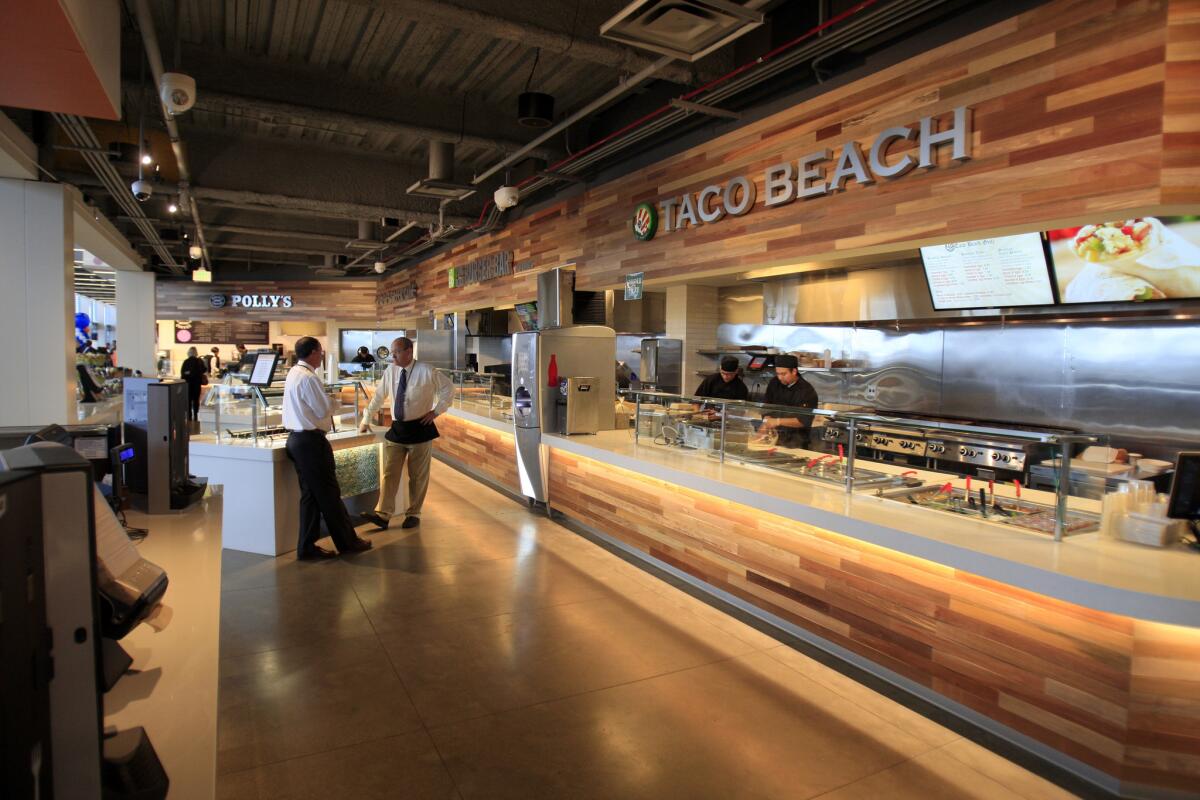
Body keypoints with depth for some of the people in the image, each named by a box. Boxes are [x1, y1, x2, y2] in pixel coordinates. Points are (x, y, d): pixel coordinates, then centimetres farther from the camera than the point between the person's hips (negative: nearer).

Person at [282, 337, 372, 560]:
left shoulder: (294, 373, 12)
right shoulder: (308, 378, -18)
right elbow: (325, 410, -17)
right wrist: (330, 406, 2)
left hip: (297, 439, 10)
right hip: (311, 441, -10)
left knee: (310, 494, 14)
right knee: (329, 493, 1)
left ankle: (307, 547, 18)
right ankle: (347, 542, 12)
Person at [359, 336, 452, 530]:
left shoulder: (427, 372, -10)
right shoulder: (390, 371, 1)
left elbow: (448, 387, 1)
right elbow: (379, 396, 11)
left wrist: (437, 410, -5)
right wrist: (367, 419, 14)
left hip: (419, 429, -4)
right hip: (397, 429, 4)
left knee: (418, 475, 7)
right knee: (390, 472, 1)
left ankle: (413, 514, 19)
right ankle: (383, 514, 3)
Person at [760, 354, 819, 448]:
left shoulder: (808, 391, -10)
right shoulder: (774, 383, 5)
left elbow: (804, 421, -16)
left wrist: (778, 421, -25)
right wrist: (767, 422, -13)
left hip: (795, 437, -4)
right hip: (774, 432, 4)